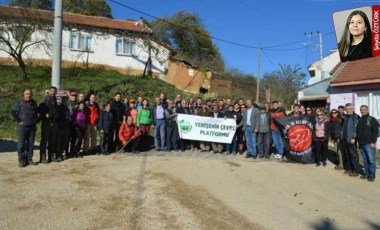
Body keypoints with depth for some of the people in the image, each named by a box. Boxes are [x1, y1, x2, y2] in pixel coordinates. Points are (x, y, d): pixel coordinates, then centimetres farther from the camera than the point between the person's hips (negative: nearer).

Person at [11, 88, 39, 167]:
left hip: (32, 126, 4)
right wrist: (18, 121, -8)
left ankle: (29, 159, 16)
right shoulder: (19, 102, -2)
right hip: (22, 126, -4)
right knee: (21, 144, -4)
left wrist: (36, 120, 12)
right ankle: (21, 161, 4)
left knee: (31, 144, 8)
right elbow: (13, 112, -5)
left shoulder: (34, 103, 11)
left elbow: (37, 112, 23)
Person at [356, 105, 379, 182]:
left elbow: (375, 131, -8)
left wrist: (373, 142, -14)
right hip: (362, 143, 6)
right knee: (365, 160, 10)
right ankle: (366, 173, 16)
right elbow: (357, 131, 21)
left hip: (369, 143, -6)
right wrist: (358, 141, 15)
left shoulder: (372, 119, -2)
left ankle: (372, 174, 2)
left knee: (371, 159, -4)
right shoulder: (360, 120, 16)